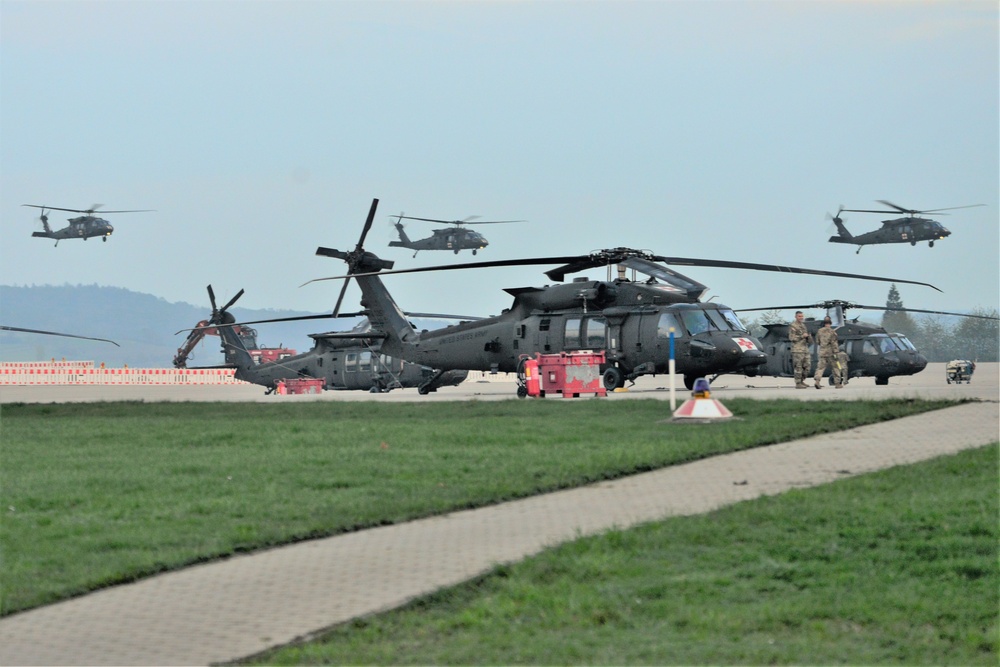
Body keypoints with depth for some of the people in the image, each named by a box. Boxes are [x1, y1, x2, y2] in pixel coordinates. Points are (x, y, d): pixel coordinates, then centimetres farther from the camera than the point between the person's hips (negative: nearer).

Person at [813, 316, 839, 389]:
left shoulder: (819, 331, 4)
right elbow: (833, 343, -14)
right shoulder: (832, 331, -8)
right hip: (830, 353, -3)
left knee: (820, 367, -2)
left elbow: (817, 342, 13)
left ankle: (817, 381, -23)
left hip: (822, 352, 3)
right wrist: (835, 352, -14)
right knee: (835, 368, 10)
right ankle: (838, 383, 14)